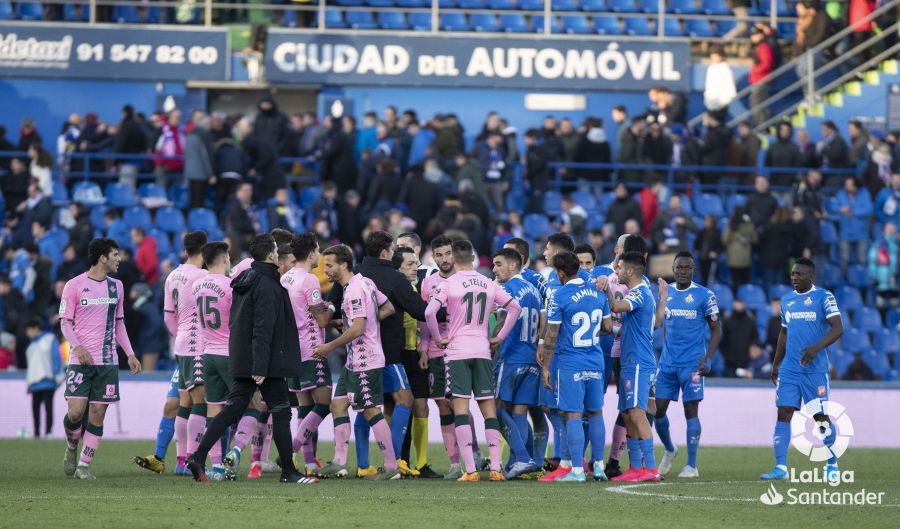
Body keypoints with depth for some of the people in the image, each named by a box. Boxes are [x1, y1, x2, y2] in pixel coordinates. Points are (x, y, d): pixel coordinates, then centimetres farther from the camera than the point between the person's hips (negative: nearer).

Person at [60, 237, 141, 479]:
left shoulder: (116, 286, 13)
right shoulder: (75, 285, -2)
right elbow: (65, 321, -1)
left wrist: (130, 354, 13)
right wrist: (77, 347, -17)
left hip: (107, 361, 4)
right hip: (81, 360, -4)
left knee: (97, 413, -2)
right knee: (76, 411, -12)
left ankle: (84, 465, 4)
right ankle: (71, 448, 18)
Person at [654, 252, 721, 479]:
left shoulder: (704, 296, -5)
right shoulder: (665, 293, 9)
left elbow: (716, 330, -2)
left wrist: (707, 359, -12)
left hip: (692, 364, -4)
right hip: (667, 364, 4)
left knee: (691, 410, -4)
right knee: (658, 409, 2)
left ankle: (691, 466, 2)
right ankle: (669, 450, 28)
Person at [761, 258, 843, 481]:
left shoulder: (824, 298, -5)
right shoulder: (787, 300, 14)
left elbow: (838, 329, -15)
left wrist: (816, 348, -28)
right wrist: (776, 364, 22)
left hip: (815, 369, -5)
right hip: (789, 370, 5)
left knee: (821, 417, -1)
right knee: (783, 414, -4)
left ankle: (832, 464, 15)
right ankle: (780, 467, -6)